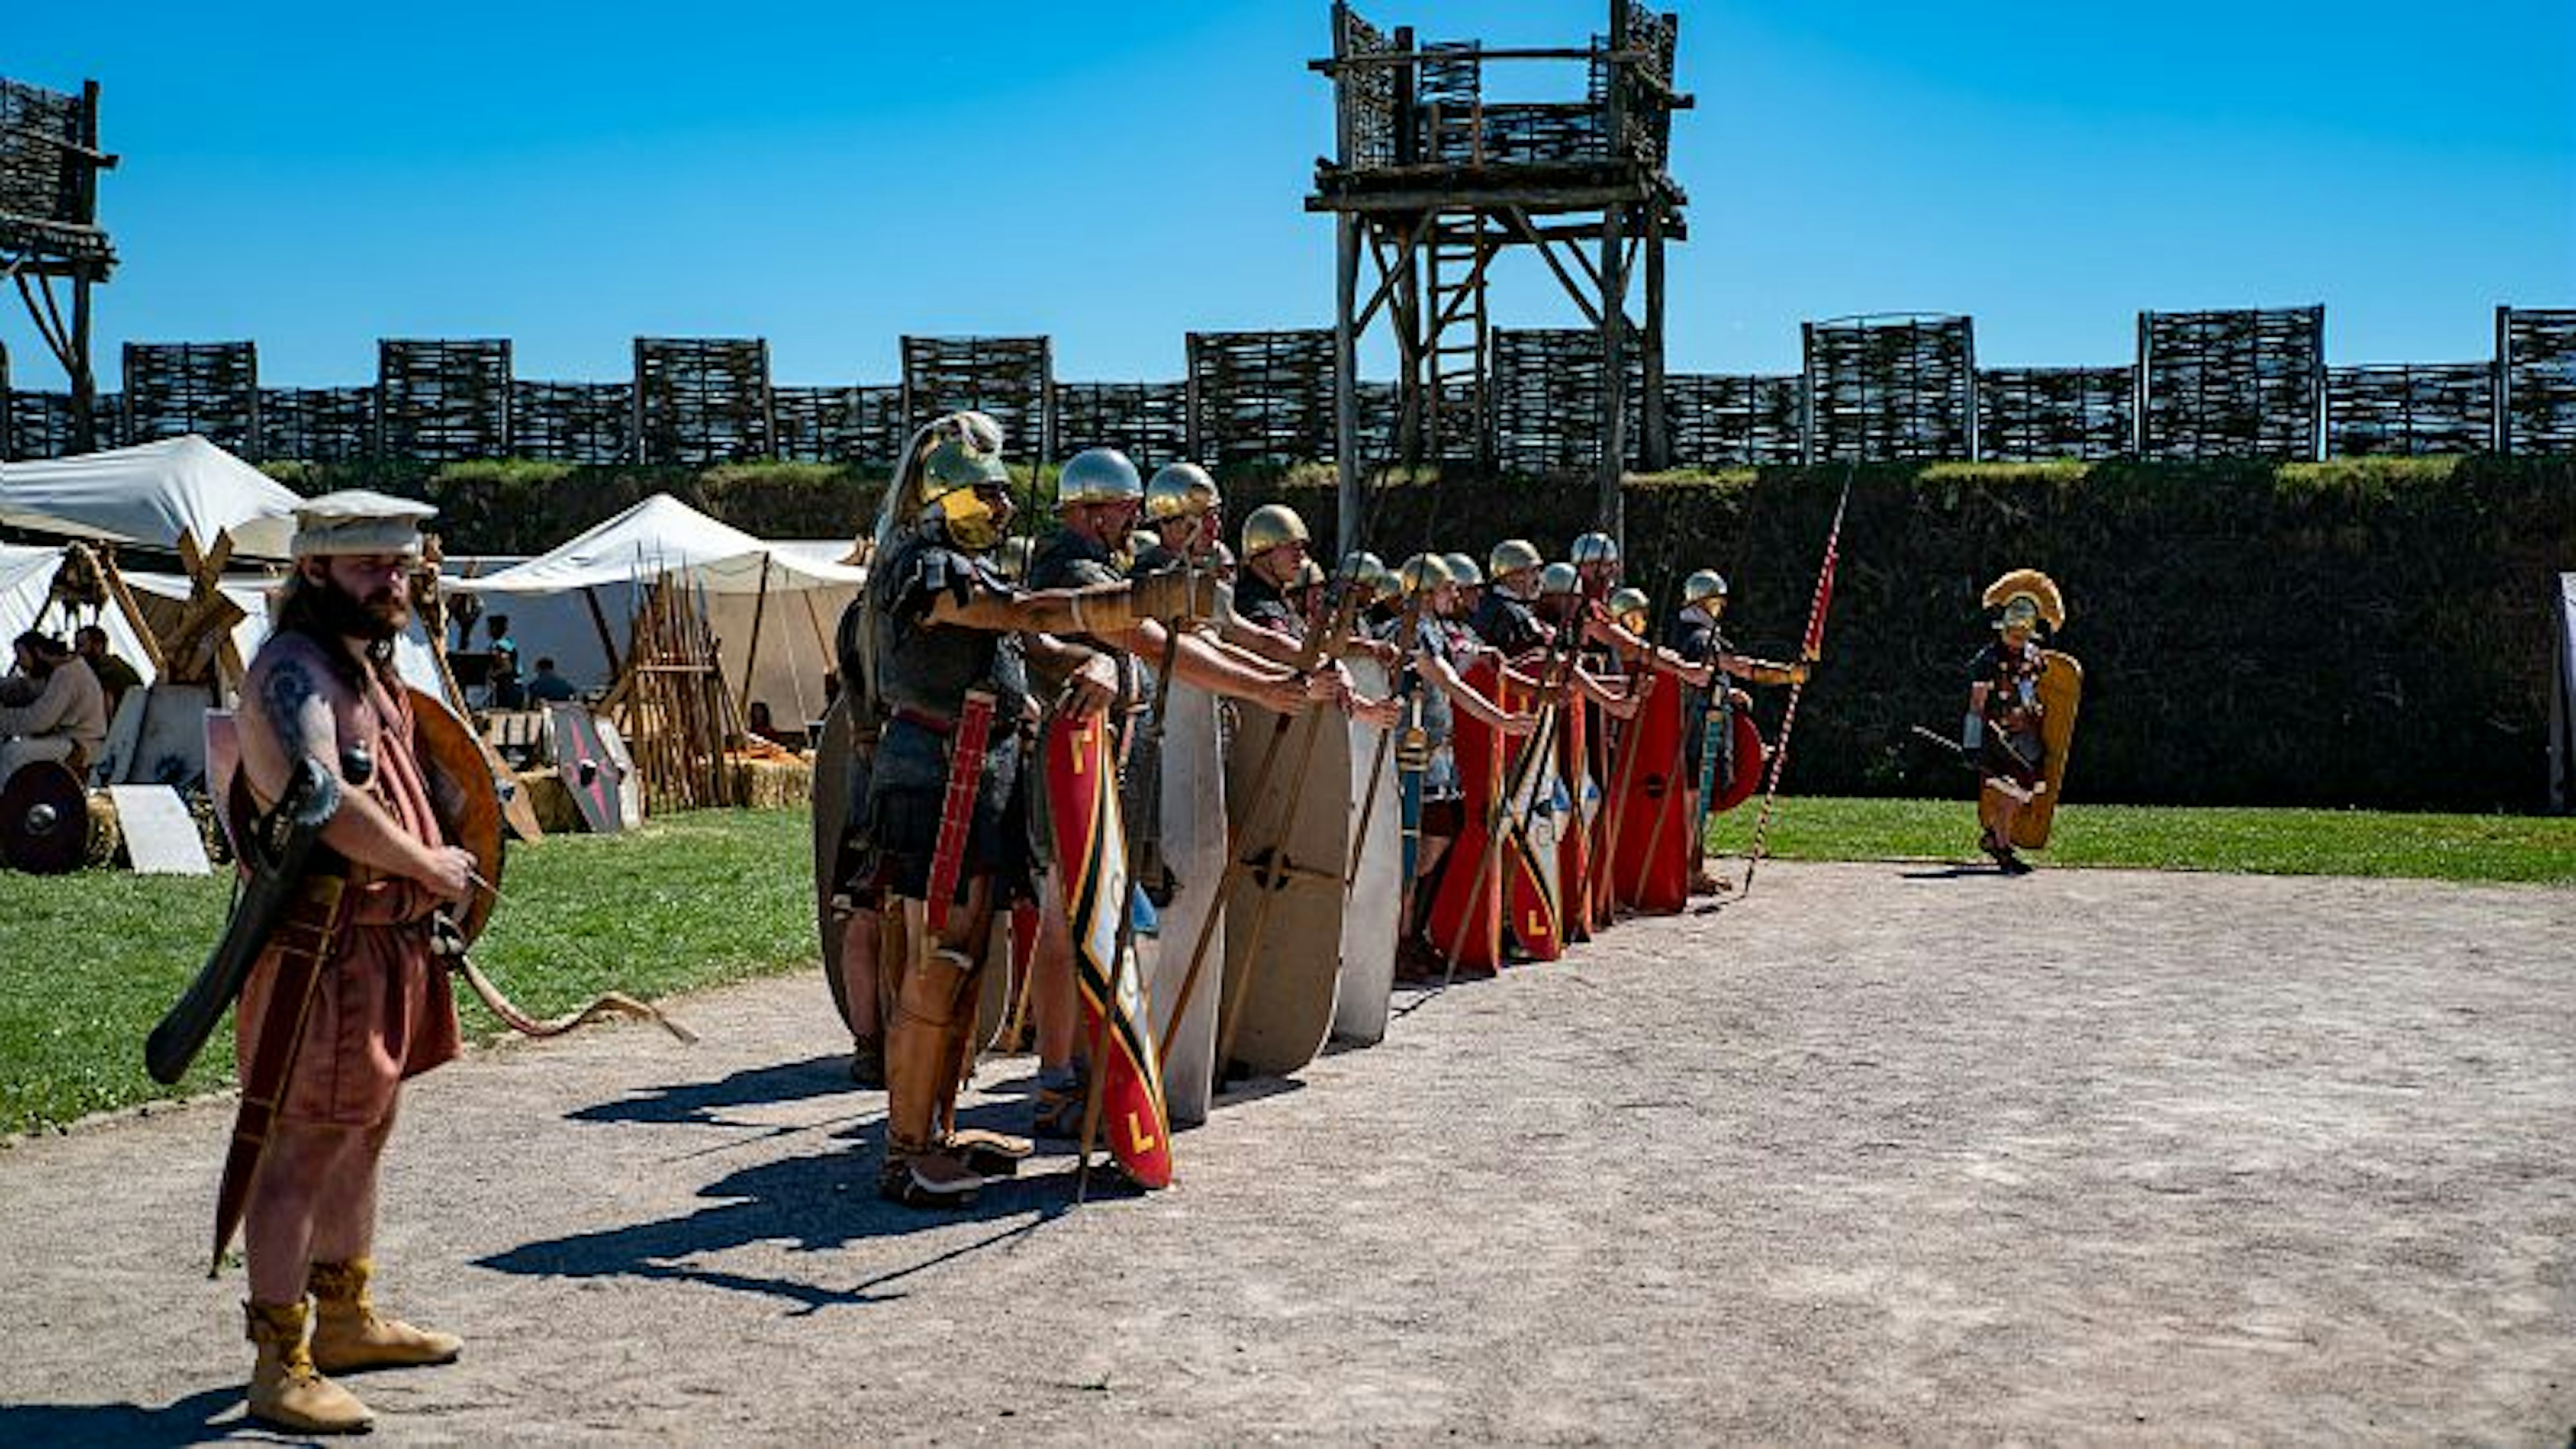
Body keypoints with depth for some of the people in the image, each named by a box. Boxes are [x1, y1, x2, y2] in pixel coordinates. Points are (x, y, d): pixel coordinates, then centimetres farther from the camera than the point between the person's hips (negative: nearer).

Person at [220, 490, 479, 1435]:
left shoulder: (372, 665, 15)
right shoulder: (293, 672, -16)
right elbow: (326, 801, -28)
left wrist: (432, 871, 12)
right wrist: (429, 865, -16)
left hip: (387, 943, 10)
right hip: (325, 943, -10)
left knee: (363, 1136, 19)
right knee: (302, 1152, -7)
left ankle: (346, 1319, 33)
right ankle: (281, 1369, -3)